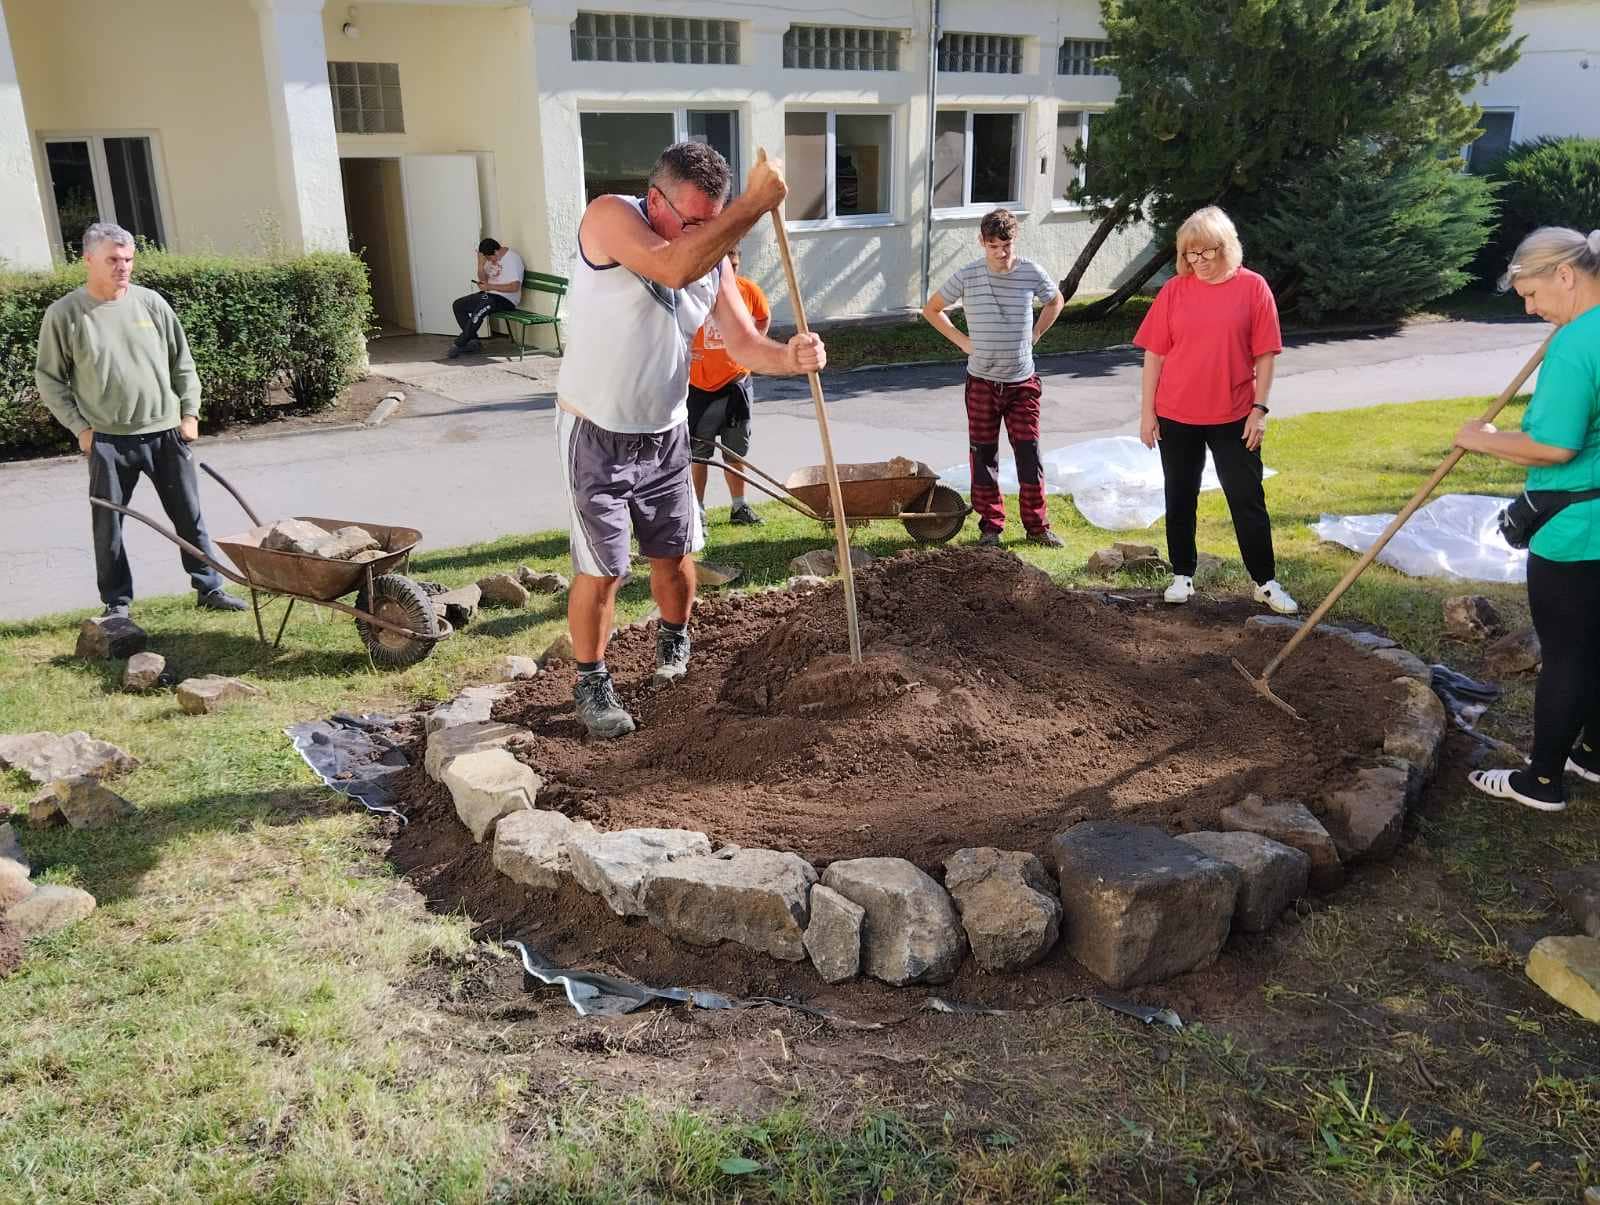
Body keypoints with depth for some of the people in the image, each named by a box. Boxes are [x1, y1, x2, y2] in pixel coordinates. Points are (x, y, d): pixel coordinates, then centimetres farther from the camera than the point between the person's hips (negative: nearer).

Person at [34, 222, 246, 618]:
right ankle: (117, 603, 18)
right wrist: (80, 427, -3)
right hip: (107, 441, -2)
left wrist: (189, 413, 4)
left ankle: (209, 588, 20)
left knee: (189, 516, 8)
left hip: (166, 434, 2)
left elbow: (183, 363, 10)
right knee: (108, 526, 5)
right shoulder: (64, 314, -3)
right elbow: (48, 378, 3)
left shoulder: (151, 302, 3)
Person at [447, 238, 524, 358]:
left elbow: (515, 286, -24)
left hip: (506, 299, -9)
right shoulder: (492, 258, 11)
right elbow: (483, 279, 14)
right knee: (457, 305, -1)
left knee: (479, 310, -33)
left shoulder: (512, 259, -15)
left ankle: (459, 345, -21)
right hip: (489, 295, 10)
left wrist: (490, 286, -22)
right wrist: (481, 264, -5)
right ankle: (473, 341, -5)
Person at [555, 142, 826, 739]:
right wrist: (754, 204, -36)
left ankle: (674, 640, 44)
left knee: (673, 553, 15)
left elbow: (744, 343, -5)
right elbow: (674, 267, -37)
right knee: (601, 570, -1)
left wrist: (790, 357, -26)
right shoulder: (609, 217, -19)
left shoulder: (714, 256, -1)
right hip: (596, 437, -5)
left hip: (665, 434, 5)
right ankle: (591, 682, 19)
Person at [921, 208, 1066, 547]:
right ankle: (990, 525, 17)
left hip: (1022, 382, 0)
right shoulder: (967, 276, -7)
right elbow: (931, 309, 7)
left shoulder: (1031, 273, -4)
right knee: (983, 455, 6)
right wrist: (962, 341, 0)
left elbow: (1056, 301, 17)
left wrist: (1034, 336, 7)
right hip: (982, 382, 0)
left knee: (1029, 454, 2)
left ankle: (1037, 525, 14)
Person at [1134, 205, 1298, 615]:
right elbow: (1154, 354, 1)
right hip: (1176, 416, 2)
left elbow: (1265, 354, -2)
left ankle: (1266, 582, 14)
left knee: (1248, 499, 4)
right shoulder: (1174, 290, 0)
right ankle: (1182, 575, 25)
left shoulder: (1253, 288, -4)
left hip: (1233, 417, -1)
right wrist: (1147, 412, -1)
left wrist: (1259, 408, -7)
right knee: (1180, 499, 11)